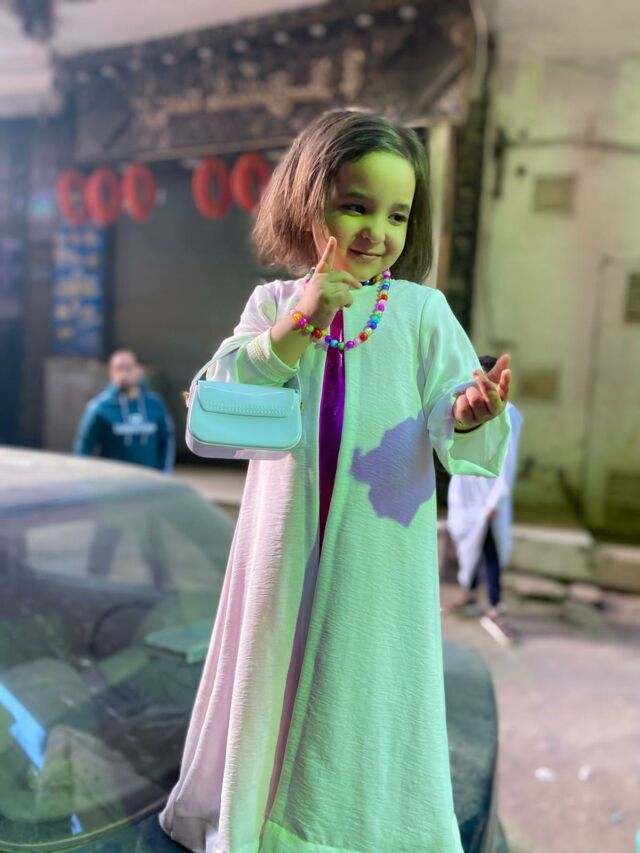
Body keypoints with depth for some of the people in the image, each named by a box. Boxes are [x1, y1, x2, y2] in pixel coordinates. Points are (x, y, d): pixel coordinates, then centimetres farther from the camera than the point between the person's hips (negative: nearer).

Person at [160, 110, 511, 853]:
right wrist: (302, 323, -19)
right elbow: (226, 394, -9)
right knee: (275, 676, 17)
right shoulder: (275, 302, 2)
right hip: (288, 537, 2)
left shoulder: (422, 309, -2)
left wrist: (470, 415, -30)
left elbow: (451, 426, -6)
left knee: (367, 691, 9)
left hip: (381, 547, -1)